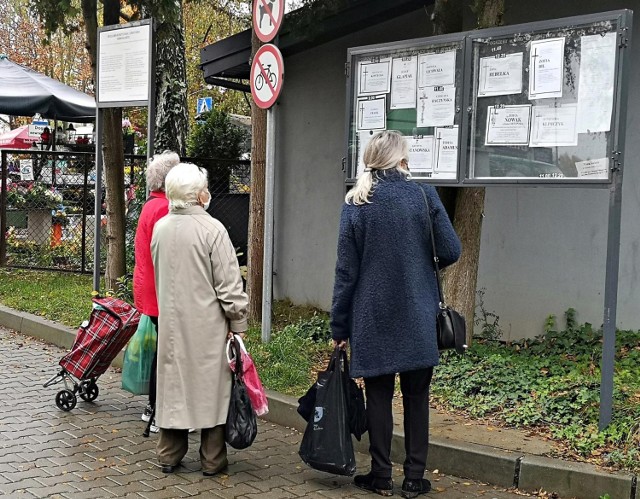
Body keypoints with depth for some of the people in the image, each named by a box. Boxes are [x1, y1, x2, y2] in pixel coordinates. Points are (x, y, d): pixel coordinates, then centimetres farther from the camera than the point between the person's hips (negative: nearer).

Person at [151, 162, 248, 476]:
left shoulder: (160, 228, 3)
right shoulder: (212, 229, -14)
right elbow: (229, 284, -13)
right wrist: (238, 324, -6)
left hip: (171, 323, 5)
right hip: (208, 325, -5)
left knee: (173, 384, 13)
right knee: (210, 385, 5)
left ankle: (169, 456, 22)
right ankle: (212, 460, 13)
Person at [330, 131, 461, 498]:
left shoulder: (355, 205, -3)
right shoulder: (423, 196, -5)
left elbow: (346, 271, -3)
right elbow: (451, 252, -5)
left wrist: (340, 327, 3)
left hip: (373, 317, 0)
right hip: (417, 316, 0)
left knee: (379, 395, 10)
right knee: (416, 396, 10)